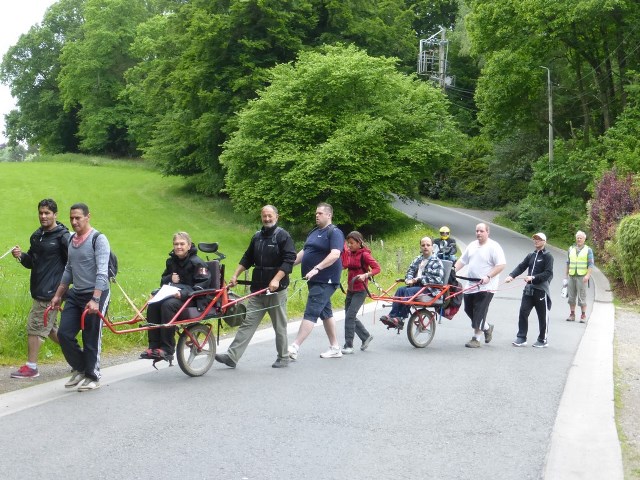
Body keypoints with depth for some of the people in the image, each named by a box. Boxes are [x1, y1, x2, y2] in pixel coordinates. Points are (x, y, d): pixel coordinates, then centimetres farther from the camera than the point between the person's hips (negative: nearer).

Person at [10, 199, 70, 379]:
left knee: (35, 328, -7)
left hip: (51, 291, -8)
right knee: (50, 328, 14)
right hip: (39, 289, 8)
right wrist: (21, 256, -2)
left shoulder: (63, 236, -11)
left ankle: (31, 367, 1)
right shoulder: (37, 236, 14)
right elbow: (31, 262, 19)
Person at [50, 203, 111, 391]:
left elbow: (102, 272, -20)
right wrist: (58, 295, 21)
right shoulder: (72, 240, 12)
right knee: (64, 334, 0)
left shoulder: (98, 239, -12)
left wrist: (95, 300, -28)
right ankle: (80, 368, 19)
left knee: (91, 339, -1)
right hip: (75, 295, 7)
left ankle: (92, 377, 15)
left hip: (96, 295, -7)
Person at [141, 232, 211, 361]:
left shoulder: (197, 262, -6)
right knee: (152, 305, -23)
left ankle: (167, 349, -31)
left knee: (168, 305, -35)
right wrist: (170, 278, 0)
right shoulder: (171, 261, 16)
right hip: (172, 294, 7)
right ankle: (154, 346, -20)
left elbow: (203, 284, -14)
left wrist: (184, 293, -26)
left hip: (191, 298, -7)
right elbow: (163, 280, 25)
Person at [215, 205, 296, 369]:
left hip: (276, 289, -5)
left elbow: (289, 260, -14)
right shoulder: (257, 237, 15)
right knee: (247, 323, 1)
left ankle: (283, 357, 18)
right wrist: (235, 275, 11)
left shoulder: (283, 236, -5)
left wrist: (276, 279, -23)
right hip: (257, 289, 5)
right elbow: (247, 259, 21)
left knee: (279, 325, 5)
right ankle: (231, 356, -3)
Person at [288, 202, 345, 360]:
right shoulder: (314, 232, 16)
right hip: (315, 280, 9)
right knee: (325, 312, 14)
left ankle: (294, 348, -20)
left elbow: (335, 254, -24)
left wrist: (316, 268, -31)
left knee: (311, 313, -14)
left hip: (325, 281, -9)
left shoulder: (334, 232, -11)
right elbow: (303, 252, 20)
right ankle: (335, 348, 22)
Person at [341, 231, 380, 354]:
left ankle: (348, 345, -7)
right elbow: (344, 265, -4)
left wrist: (365, 275, -31)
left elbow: (377, 268, -16)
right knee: (350, 315, 12)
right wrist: (343, 250, -8)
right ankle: (366, 336, 29)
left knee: (350, 316, -12)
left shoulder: (364, 254, -11)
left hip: (360, 290, -8)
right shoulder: (349, 253, 9)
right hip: (350, 289, 8)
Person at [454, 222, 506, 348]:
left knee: (479, 312, -6)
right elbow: (462, 261, 18)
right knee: (468, 309, 11)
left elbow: (501, 265, -16)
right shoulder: (472, 245, 13)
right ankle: (487, 327, 32)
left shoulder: (494, 247, -9)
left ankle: (476, 338, 1)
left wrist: (488, 277, -24)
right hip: (470, 285, 8)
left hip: (485, 287, -7)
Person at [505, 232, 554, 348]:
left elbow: (548, 273, -13)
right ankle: (521, 338, 4)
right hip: (529, 289, 5)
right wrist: (511, 276, -11)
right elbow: (521, 267, 5)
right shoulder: (531, 255, 13)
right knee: (523, 312, -2)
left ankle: (542, 340, 16)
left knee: (543, 316, 4)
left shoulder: (547, 256, -5)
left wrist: (533, 277, -23)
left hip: (541, 290, -5)